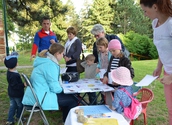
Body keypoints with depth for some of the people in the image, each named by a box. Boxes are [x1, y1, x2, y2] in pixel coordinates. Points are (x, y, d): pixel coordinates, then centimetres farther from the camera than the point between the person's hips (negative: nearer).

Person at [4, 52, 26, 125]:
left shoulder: (9, 72, -4)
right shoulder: (14, 75, -32)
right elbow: (15, 86, -29)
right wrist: (23, 85, -28)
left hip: (11, 93, 8)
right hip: (17, 94, -8)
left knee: (12, 106, 17)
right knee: (20, 105, 15)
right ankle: (18, 117, 35)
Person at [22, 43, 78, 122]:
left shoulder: (44, 61, 9)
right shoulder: (50, 65, -22)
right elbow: (55, 88, -22)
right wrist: (62, 89, -1)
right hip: (40, 98, -10)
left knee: (67, 96, 22)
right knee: (72, 100, -3)